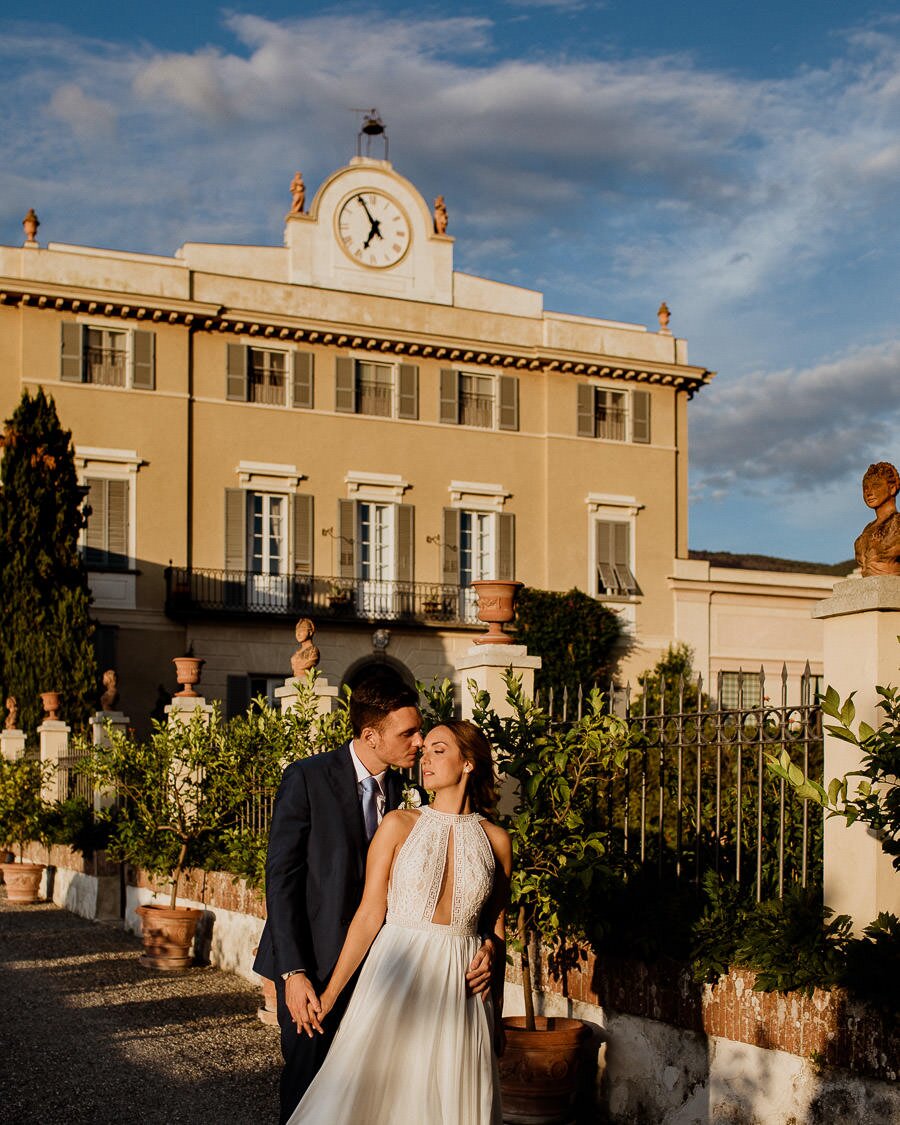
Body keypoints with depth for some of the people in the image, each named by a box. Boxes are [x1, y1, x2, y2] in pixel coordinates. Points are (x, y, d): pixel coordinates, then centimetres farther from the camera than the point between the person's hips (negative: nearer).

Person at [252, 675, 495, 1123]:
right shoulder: (306, 778, -10)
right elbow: (280, 879, -11)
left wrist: (483, 942, -14)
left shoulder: (407, 792, 3)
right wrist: (293, 973, -17)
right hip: (312, 966, -4)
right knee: (308, 1085, 2)